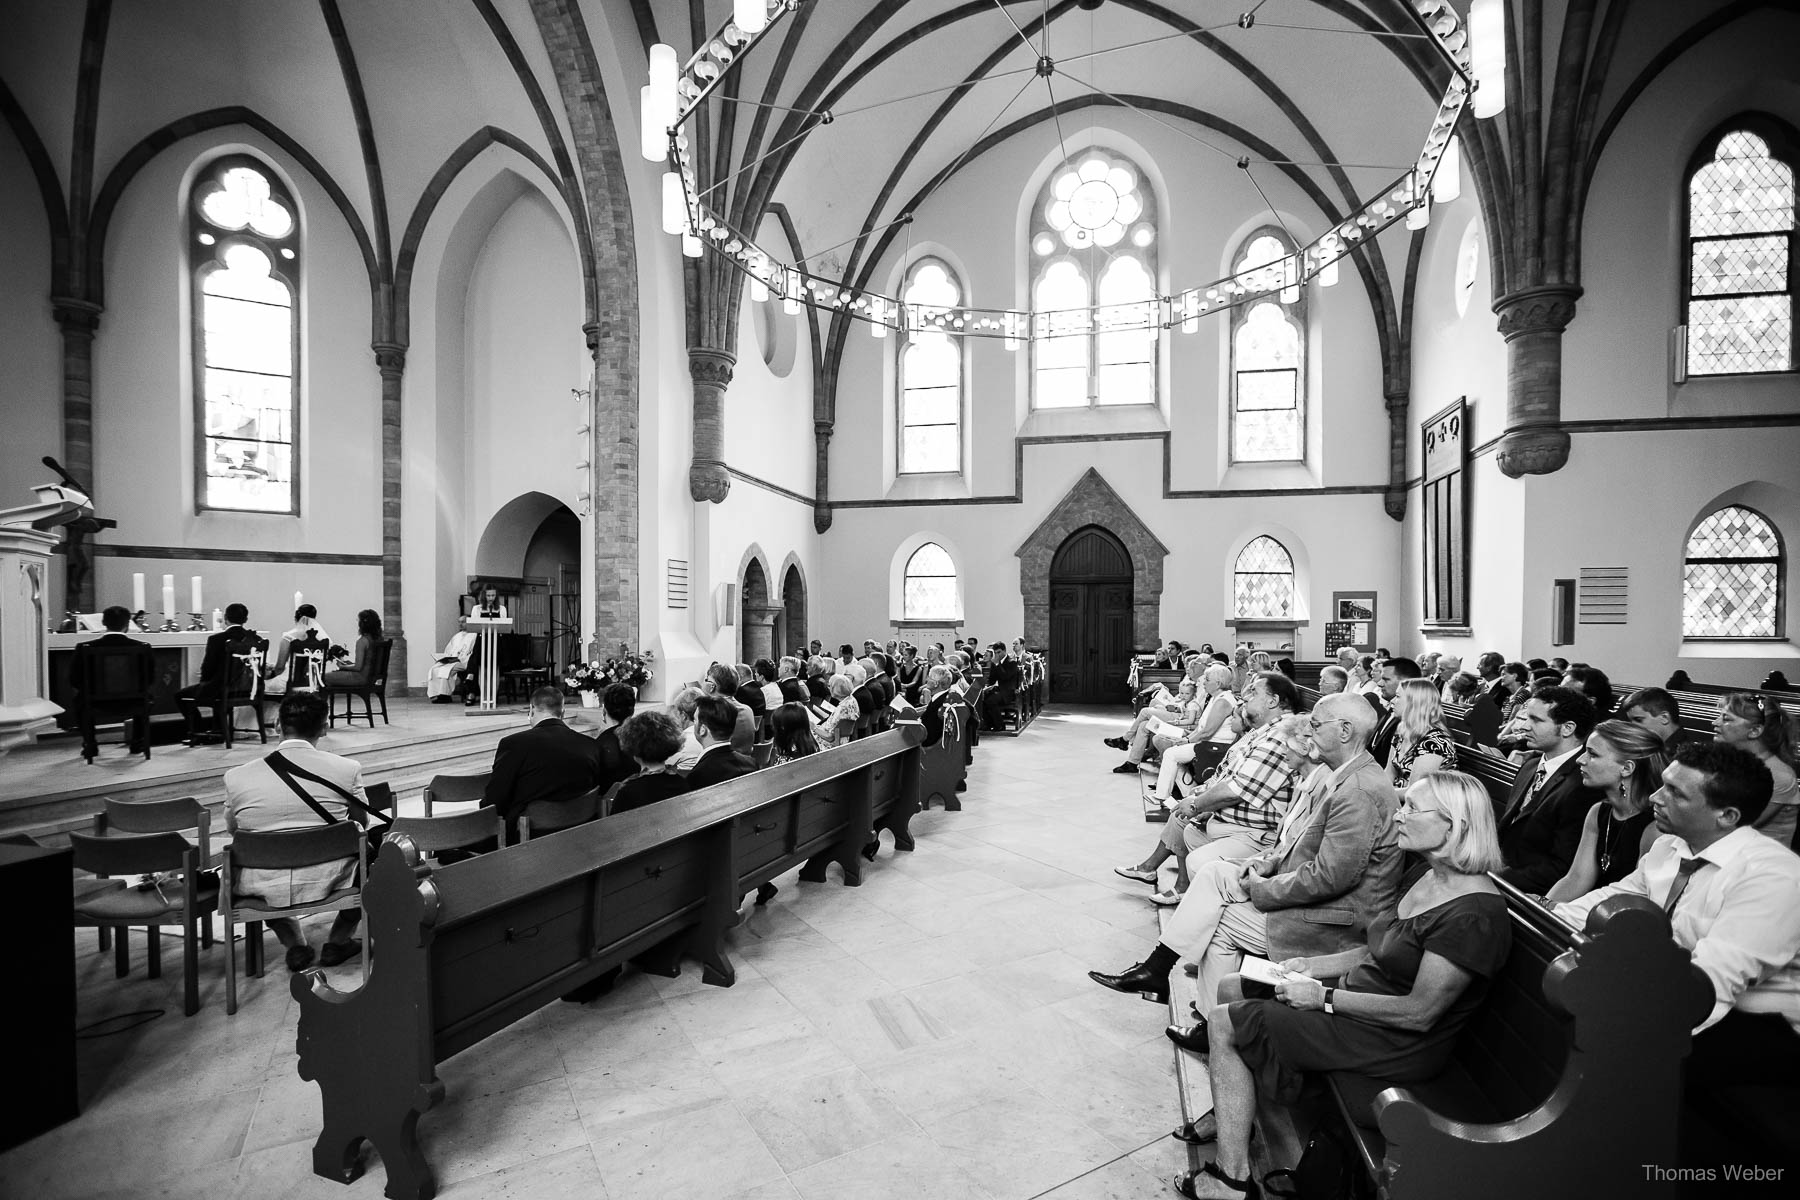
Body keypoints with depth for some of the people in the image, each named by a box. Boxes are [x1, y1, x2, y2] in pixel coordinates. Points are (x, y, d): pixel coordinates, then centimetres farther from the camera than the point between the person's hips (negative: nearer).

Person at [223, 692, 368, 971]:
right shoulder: (346, 769, -13)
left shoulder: (236, 777, -9)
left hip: (263, 890, 2)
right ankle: (337, 942, 31)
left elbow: (232, 830, 10)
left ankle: (295, 944, 30)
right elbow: (360, 823, 4)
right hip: (327, 882, -2)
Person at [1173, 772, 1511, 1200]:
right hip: (1359, 999, 9)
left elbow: (1420, 1012, -26)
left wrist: (1323, 997, -19)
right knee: (1231, 988, 9)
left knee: (1223, 1024, -9)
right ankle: (1229, 1113, 25)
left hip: (1397, 1044, -9)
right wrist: (1312, 965, 0)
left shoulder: (1473, 916, -27)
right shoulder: (1426, 877, 3)